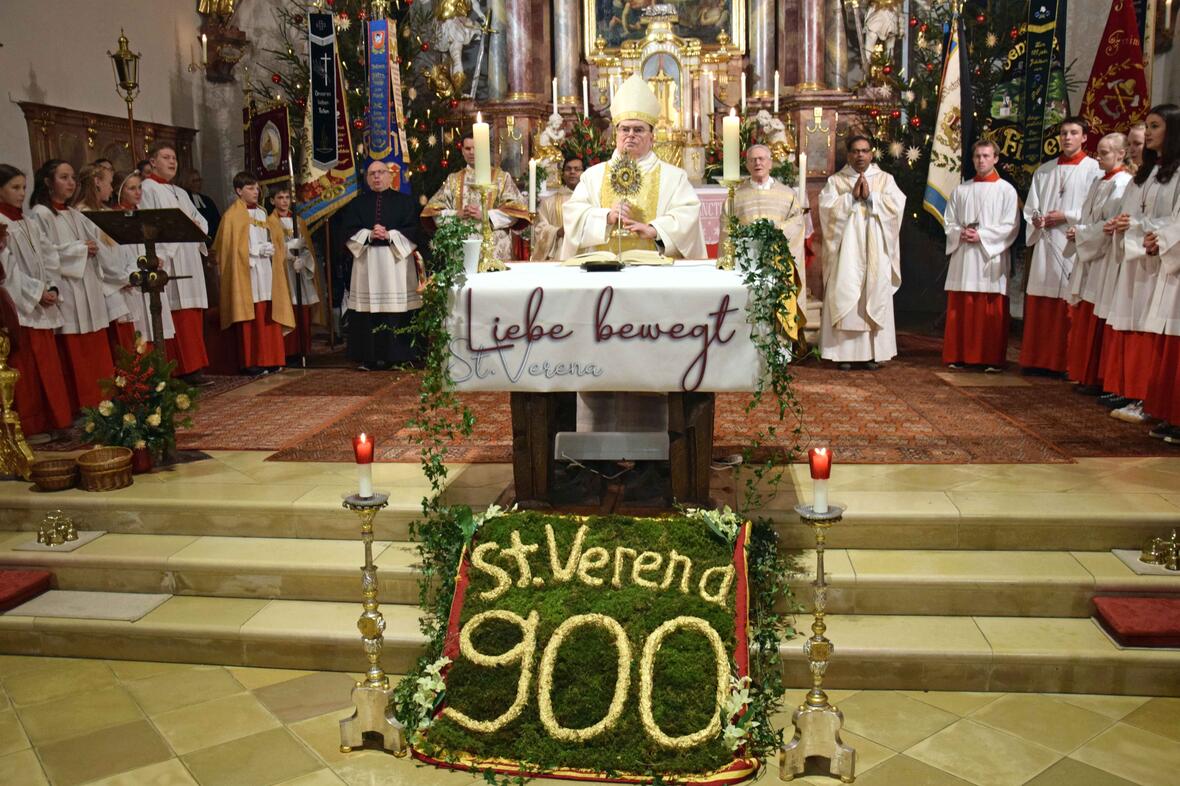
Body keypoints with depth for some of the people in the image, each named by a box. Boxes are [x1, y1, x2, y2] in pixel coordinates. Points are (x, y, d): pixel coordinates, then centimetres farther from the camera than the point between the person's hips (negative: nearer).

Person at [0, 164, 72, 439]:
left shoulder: (30, 224, 16)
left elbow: (48, 258, 12)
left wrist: (53, 288, -3)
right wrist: (37, 292, -14)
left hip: (42, 306, 7)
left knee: (47, 365, 8)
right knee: (25, 369, -4)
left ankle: (50, 420, 15)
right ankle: (28, 426, 2)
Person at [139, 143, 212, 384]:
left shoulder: (181, 193, 25)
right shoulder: (148, 188, 0)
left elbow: (201, 219, 22)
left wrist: (197, 225, -1)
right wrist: (160, 250, -22)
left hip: (190, 260, 8)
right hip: (169, 260, -8)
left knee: (193, 315, 4)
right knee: (179, 314, -12)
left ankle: (192, 366, 7)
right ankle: (186, 368, -13)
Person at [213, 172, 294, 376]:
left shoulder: (264, 214, 19)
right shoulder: (233, 215, -1)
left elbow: (276, 241, 21)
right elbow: (232, 247, -8)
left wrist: (271, 250, 0)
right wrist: (259, 250, -13)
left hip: (266, 271, 6)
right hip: (247, 271, -6)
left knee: (268, 316, 2)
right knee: (251, 319, -8)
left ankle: (270, 360, 6)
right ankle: (252, 362, -7)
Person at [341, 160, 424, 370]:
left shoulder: (405, 201, 9)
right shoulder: (357, 204, 15)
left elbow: (413, 229, -1)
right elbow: (349, 231, 6)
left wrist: (389, 235, -13)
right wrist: (369, 235, -11)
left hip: (397, 260, -1)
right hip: (367, 262, 2)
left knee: (397, 306, -5)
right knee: (368, 309, -3)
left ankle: (399, 355, 1)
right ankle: (369, 357, 1)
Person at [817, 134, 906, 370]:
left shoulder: (885, 179, 11)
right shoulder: (835, 181, 9)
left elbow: (896, 204, -3)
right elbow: (826, 207, -5)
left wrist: (870, 196, -10)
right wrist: (851, 196, -12)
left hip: (875, 252, 1)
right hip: (846, 251, -1)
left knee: (875, 298, 0)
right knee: (844, 299, -5)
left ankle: (873, 352, 5)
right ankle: (844, 352, -1)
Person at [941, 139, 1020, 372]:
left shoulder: (1006, 190, 3)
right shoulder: (960, 190, 13)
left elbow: (1011, 226, -3)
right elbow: (949, 222, 12)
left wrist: (981, 235, -13)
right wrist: (961, 233, -8)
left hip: (991, 257, -3)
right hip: (963, 256, 3)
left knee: (992, 313, -3)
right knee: (960, 309, 2)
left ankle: (992, 359, 2)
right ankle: (959, 356, 8)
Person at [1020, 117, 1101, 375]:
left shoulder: (1093, 169, 1)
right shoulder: (1044, 170, 17)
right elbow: (1030, 207, 16)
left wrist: (1067, 216, -11)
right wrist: (1036, 218, -4)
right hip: (1045, 244, 5)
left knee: (1068, 307, -5)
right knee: (1040, 305, 4)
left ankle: (1064, 362, 1)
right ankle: (1038, 360, 10)